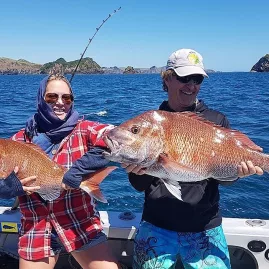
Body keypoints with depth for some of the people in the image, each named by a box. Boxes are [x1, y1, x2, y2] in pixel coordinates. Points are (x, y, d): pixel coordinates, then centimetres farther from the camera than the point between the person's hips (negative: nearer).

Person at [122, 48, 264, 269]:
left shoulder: (217, 121, 0)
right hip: (156, 225, 1)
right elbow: (139, 185, 1)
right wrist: (137, 171, -21)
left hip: (205, 227, 0)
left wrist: (236, 170, -23)